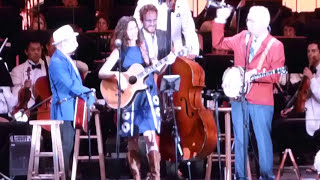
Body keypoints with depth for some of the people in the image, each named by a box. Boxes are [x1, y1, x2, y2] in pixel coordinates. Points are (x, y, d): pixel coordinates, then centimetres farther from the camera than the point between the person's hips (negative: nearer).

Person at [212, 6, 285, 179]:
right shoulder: (242, 38, 8)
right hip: (239, 98, 4)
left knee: (263, 139, -1)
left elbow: (276, 76, -10)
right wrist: (220, 21, 2)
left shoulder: (275, 46, -7)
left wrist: (255, 74, -24)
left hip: (261, 102, -4)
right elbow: (218, 43, 12)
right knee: (240, 139, 9)